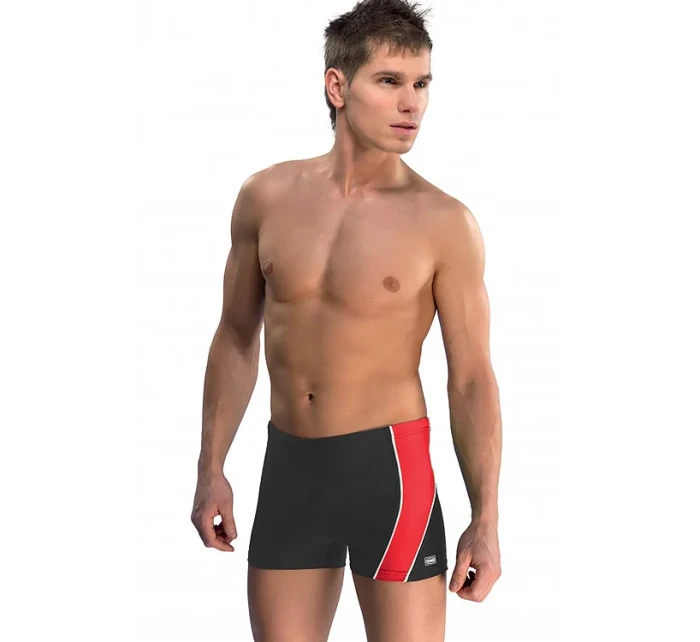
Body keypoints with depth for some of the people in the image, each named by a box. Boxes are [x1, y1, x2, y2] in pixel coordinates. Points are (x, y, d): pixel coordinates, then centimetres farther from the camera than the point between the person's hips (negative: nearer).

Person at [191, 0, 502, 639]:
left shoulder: (444, 224, -9)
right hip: (288, 465, 4)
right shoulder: (267, 197, 1)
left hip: (388, 463, -4)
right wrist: (211, 469, 9)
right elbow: (237, 335, 11)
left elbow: (472, 378, -6)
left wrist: (486, 521, -9)